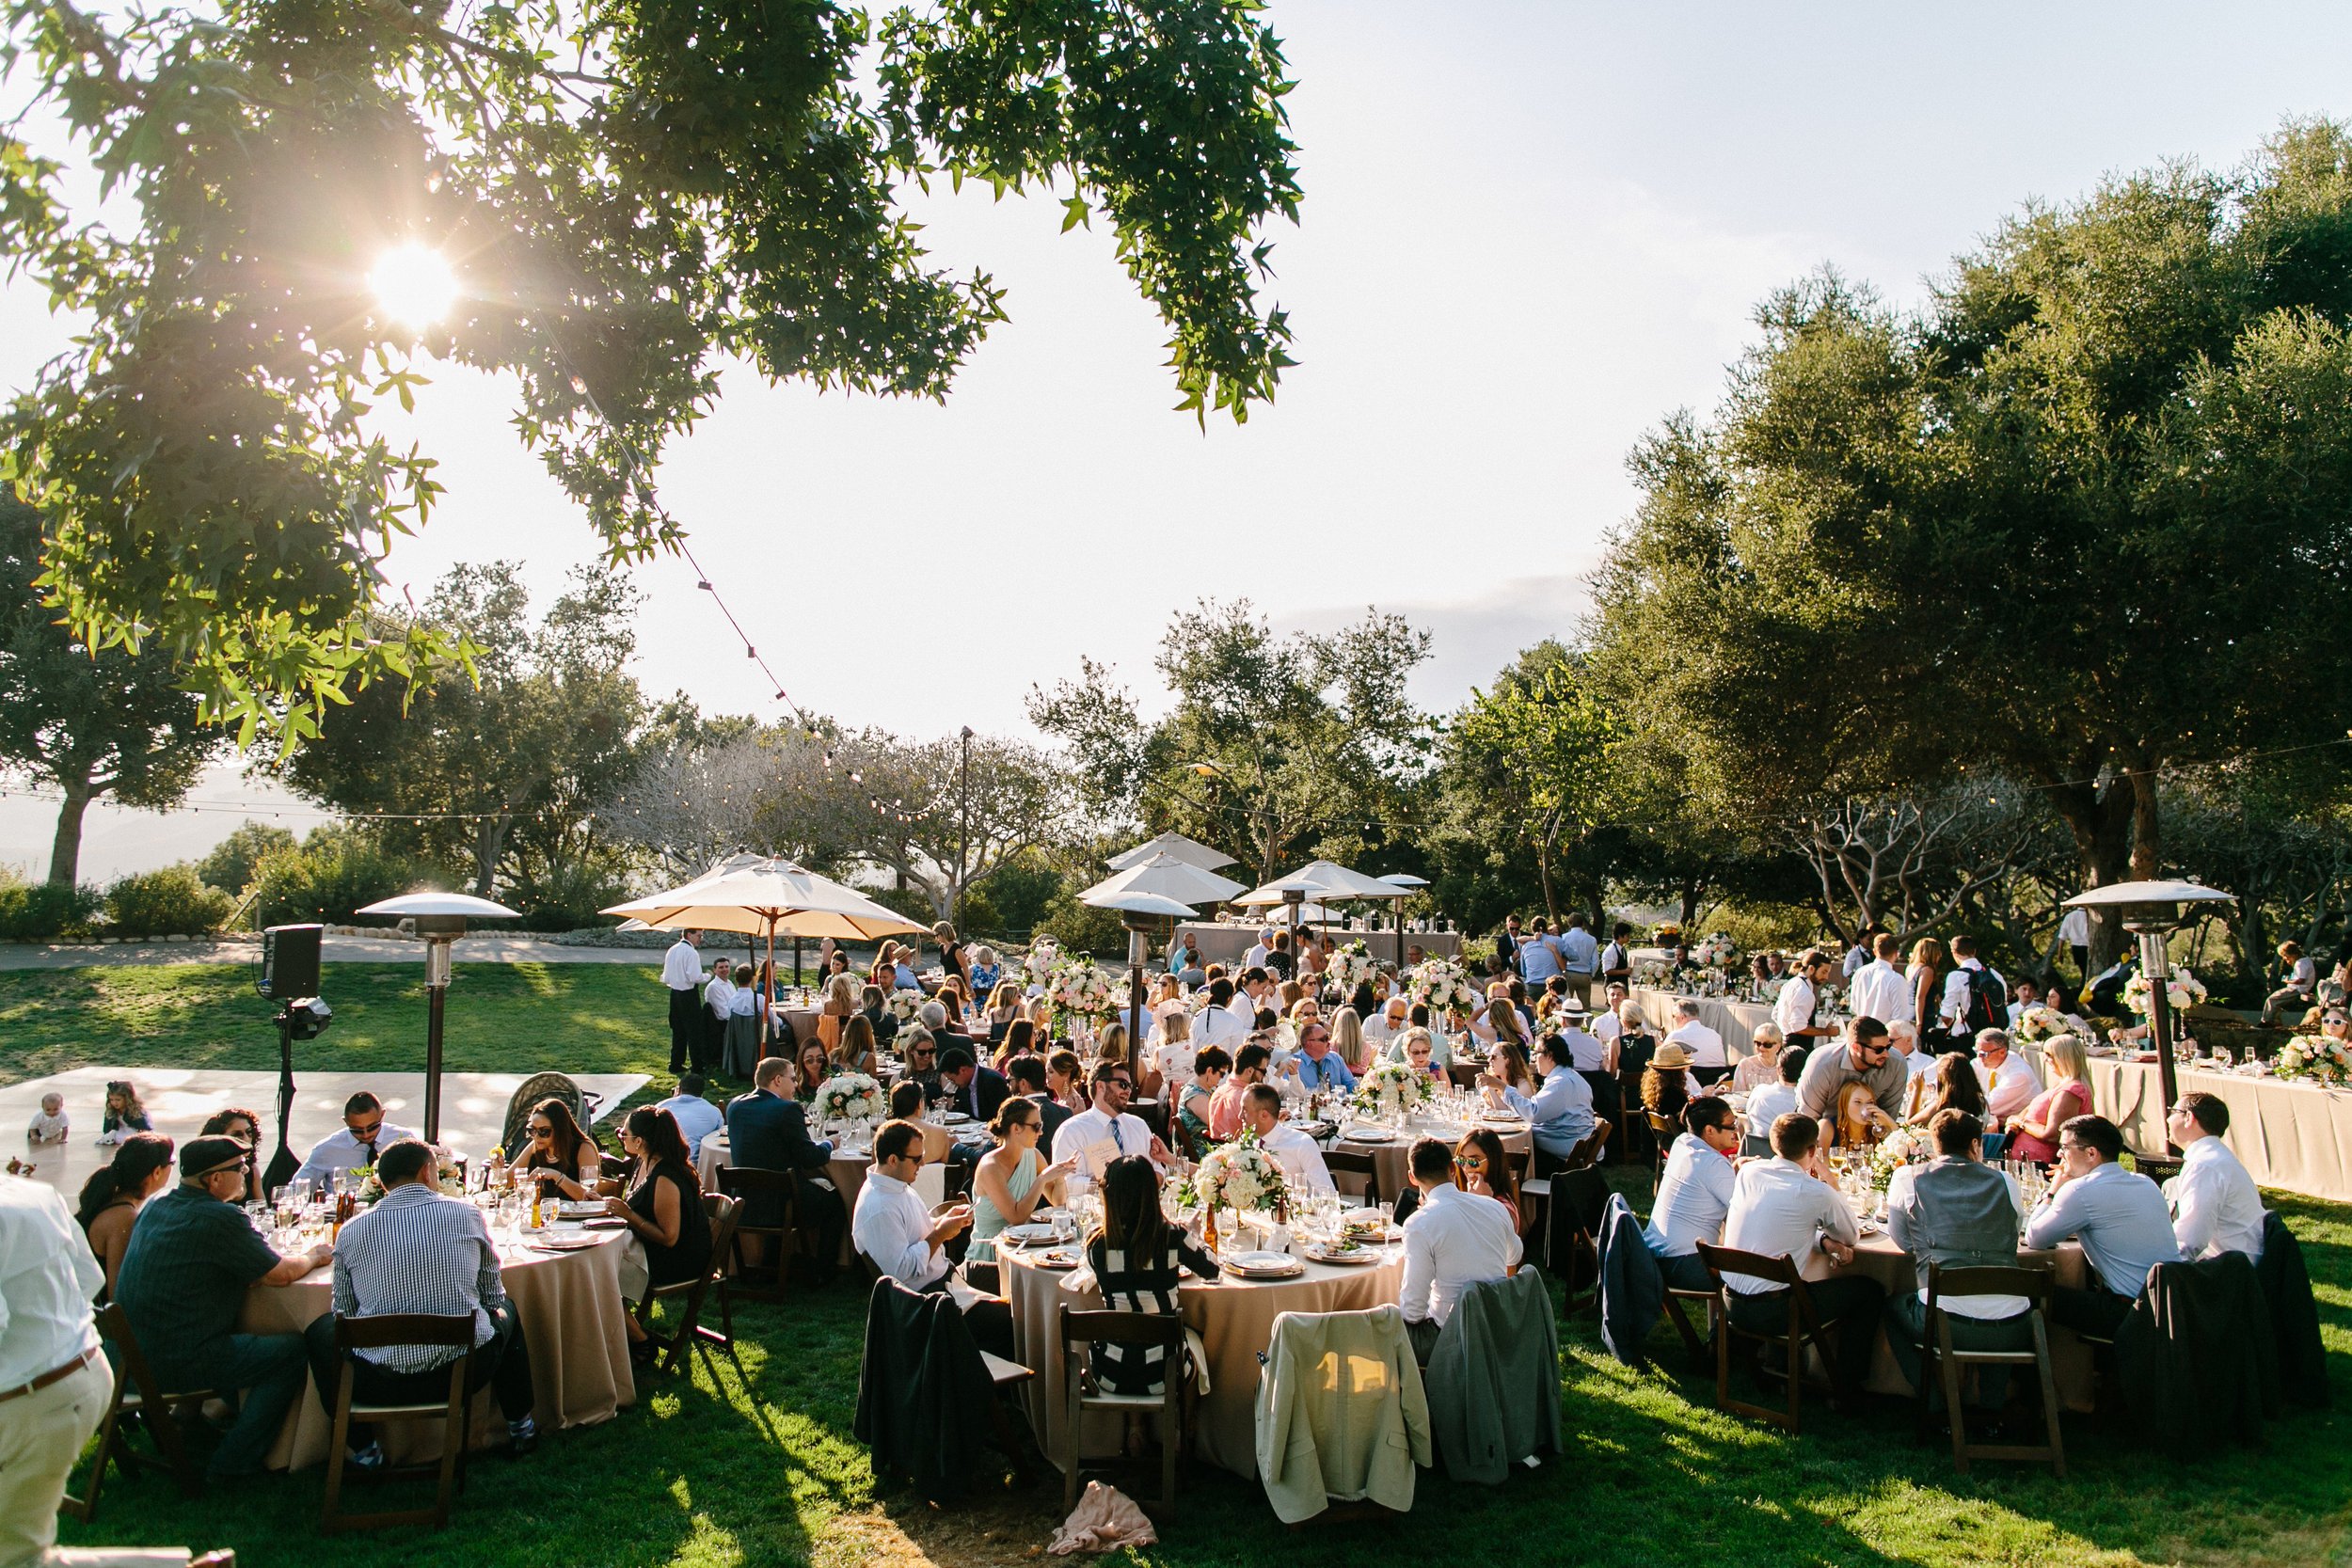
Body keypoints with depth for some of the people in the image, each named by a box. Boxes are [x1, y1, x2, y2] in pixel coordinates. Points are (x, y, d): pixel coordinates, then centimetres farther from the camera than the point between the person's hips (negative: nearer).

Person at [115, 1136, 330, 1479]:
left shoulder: (156, 1207, 7)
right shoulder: (221, 1218, -20)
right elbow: (281, 1274, -15)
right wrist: (314, 1255, 6)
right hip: (177, 1363, -9)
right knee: (293, 1350, -1)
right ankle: (231, 1463, 5)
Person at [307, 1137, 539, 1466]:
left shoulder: (351, 1230, -2)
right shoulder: (468, 1214, -2)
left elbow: (345, 1313, 9)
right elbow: (494, 1295, 10)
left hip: (380, 1385, 0)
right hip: (465, 1375, 1)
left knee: (320, 1330, 28)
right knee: (505, 1310, 32)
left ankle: (362, 1448, 27)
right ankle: (520, 1427, 40)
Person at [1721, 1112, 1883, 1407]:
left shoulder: (1748, 1171, 3)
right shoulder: (1816, 1192, -14)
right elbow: (1852, 1236, 4)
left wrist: (1822, 1240, 6)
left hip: (1733, 1304, 6)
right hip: (1773, 1311, -6)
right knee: (1870, 1291, 13)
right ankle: (1847, 1388, 20)